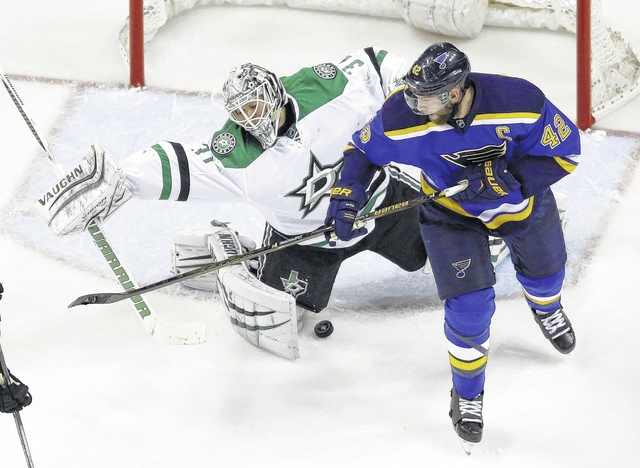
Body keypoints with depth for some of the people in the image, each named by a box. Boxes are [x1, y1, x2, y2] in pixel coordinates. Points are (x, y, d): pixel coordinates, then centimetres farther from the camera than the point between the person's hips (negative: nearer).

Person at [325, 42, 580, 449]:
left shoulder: (520, 103, -39)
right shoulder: (401, 117, -33)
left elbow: (564, 152, -25)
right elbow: (364, 150, -13)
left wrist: (506, 180, -36)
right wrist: (348, 193, -28)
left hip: (523, 197, 1)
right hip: (452, 213, -1)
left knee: (543, 268, 28)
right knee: (470, 304, -12)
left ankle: (546, 308, 68)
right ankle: (467, 395, 14)